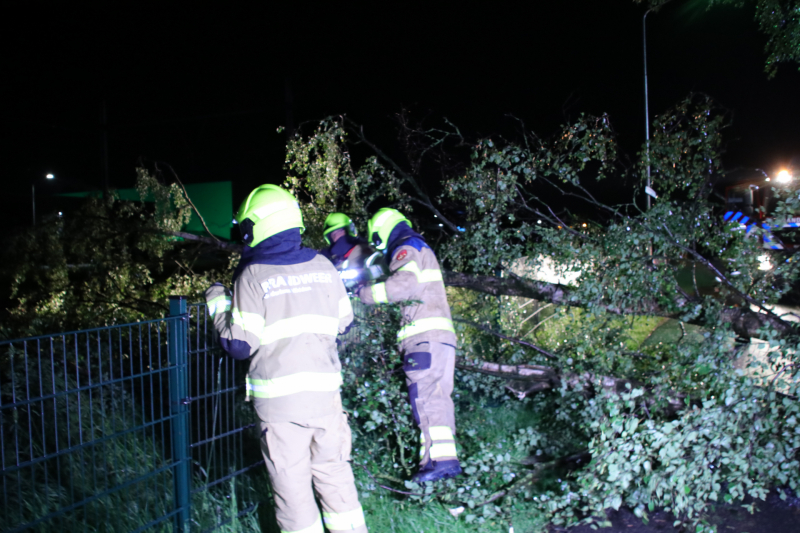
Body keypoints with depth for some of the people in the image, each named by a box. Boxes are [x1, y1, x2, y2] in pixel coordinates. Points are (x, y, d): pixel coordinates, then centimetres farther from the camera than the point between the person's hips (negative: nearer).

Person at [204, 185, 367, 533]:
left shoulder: (252, 277, -10)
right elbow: (342, 322, 13)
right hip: (326, 392, 4)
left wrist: (218, 305, 4)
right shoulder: (323, 267, 3)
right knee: (334, 472, 18)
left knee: (292, 483, 8)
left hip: (280, 398, -4)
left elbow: (239, 346, -9)